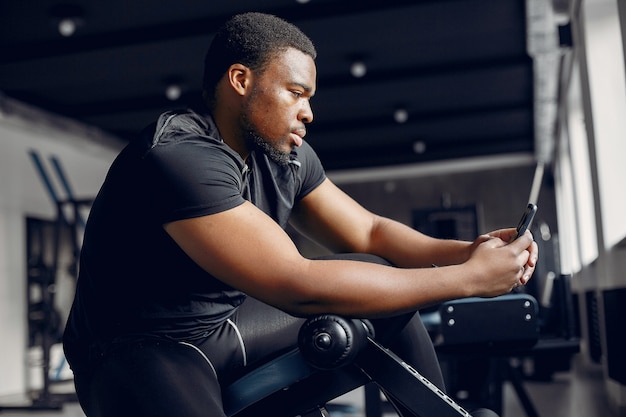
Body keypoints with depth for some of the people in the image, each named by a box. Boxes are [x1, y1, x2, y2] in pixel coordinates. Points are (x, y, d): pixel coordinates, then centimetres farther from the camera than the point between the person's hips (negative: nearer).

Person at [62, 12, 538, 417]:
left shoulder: (286, 155, 0)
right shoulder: (177, 156, -26)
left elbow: (368, 232, 5)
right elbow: (298, 286, -32)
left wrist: (462, 251, -16)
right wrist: (469, 278, -27)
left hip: (230, 323, 8)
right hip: (140, 350, -8)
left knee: (380, 274, 0)